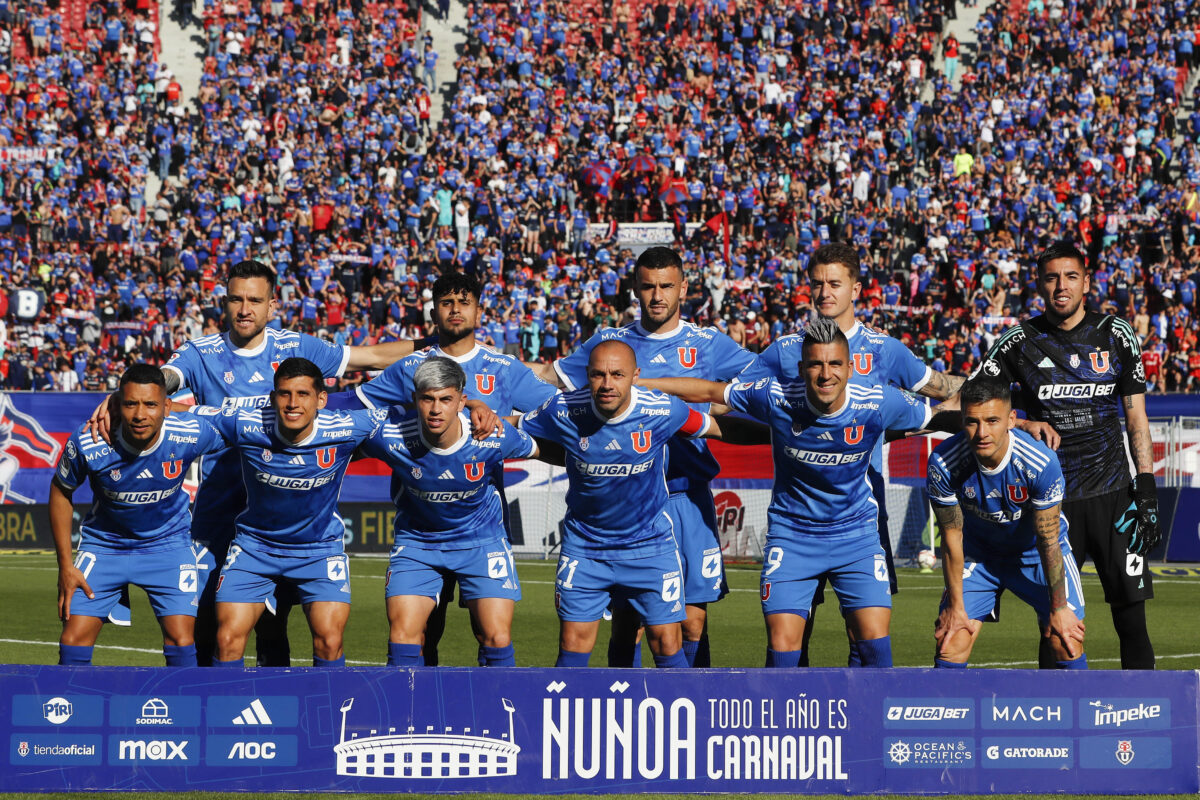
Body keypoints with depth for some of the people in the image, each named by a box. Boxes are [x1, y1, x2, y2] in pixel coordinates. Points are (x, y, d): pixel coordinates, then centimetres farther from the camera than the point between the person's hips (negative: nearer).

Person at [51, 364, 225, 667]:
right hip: (105, 543, 0)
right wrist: (65, 565, -5)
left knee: (181, 639, -12)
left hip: (168, 543, 0)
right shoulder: (87, 444, -25)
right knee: (74, 641, -7)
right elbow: (60, 492, -6)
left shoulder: (191, 435, -24)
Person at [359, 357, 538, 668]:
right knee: (403, 635, -11)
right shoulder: (391, 437, -25)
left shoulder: (494, 436, -24)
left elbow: (532, 448, 0)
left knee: (497, 638, -8)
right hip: (416, 541, 0)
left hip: (482, 539, 0)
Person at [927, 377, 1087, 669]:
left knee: (1068, 643, -12)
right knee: (949, 646, -10)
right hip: (979, 553, 1)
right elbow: (952, 537, -14)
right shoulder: (943, 463, -28)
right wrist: (955, 605, -8)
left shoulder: (1041, 463, -31)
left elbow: (1048, 542, -20)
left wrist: (1059, 607, -13)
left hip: (1035, 553, -1)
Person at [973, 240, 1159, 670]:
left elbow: (1136, 416, 8)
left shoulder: (1116, 335, 5)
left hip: (1111, 493, 0)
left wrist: (1146, 488, 2)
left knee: (1132, 620, -4)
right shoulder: (1020, 342, 2)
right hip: (1052, 500, 0)